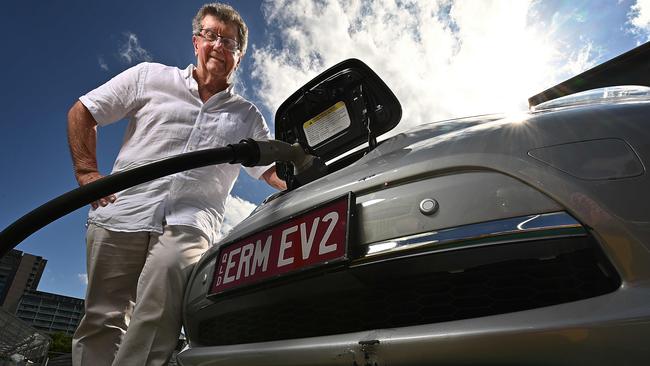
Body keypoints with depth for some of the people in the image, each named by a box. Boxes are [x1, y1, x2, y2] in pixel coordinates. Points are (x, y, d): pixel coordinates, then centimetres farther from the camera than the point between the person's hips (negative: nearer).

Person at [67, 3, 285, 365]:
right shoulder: (150, 76, 14)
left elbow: (275, 171, 13)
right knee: (102, 321, 2)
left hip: (188, 226, -1)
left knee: (154, 325, -21)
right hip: (121, 214, 2)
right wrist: (87, 173, 6)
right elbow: (81, 113, 17)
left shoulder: (248, 116, 17)